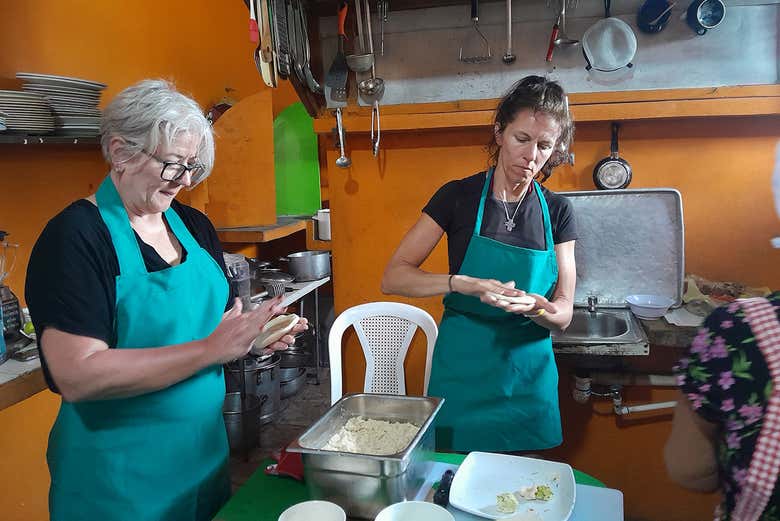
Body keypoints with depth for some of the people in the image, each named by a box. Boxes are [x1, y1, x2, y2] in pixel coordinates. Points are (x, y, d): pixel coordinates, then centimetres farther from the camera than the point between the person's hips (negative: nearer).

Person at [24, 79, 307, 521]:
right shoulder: (75, 236, -16)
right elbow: (77, 376, -25)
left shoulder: (194, 225, 4)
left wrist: (254, 332, -7)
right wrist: (212, 349, -27)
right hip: (119, 474, -6)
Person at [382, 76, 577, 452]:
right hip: (462, 371, -2)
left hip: (528, 376, 2)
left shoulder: (556, 210, 1)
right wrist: (463, 284, -26)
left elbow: (563, 314, 0)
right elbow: (393, 277, -11)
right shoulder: (459, 196, -6)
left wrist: (536, 309, -23)